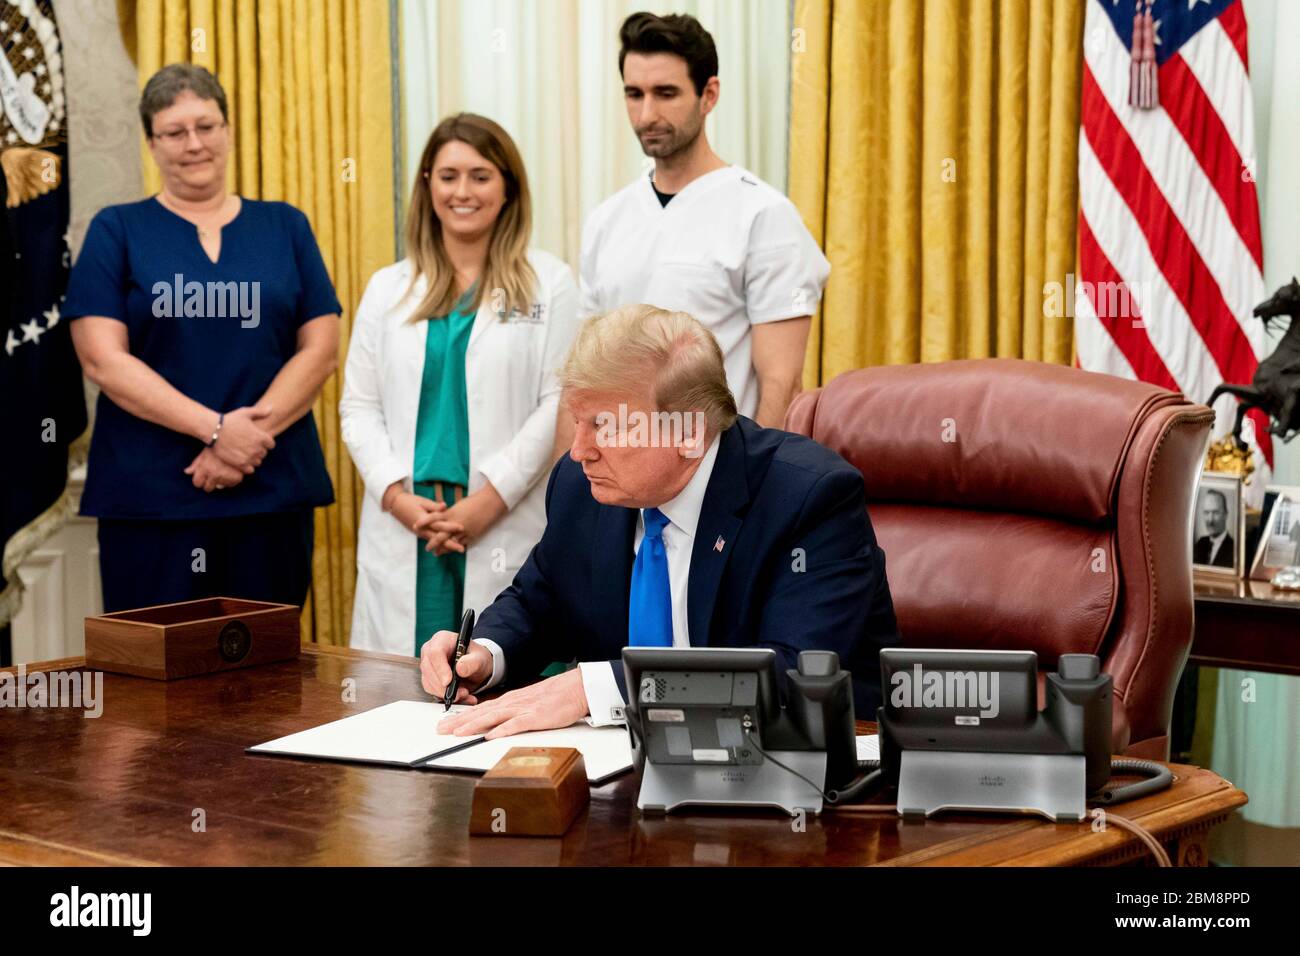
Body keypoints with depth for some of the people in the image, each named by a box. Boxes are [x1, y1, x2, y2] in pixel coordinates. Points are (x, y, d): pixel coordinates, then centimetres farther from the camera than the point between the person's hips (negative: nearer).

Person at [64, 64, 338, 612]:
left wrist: (252, 434, -11)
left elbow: (321, 349, 4)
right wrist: (216, 428, -13)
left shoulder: (285, 228, 12)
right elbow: (102, 359, -4)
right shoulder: (117, 232, 6)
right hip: (148, 495, -2)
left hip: (274, 489, 2)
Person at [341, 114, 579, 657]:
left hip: (506, 531, -3)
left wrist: (489, 500, -11)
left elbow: (557, 405, -3)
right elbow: (359, 407, 10)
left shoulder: (548, 283, 4)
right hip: (404, 530, 3)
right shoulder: (388, 288, 13)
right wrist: (398, 497, -6)